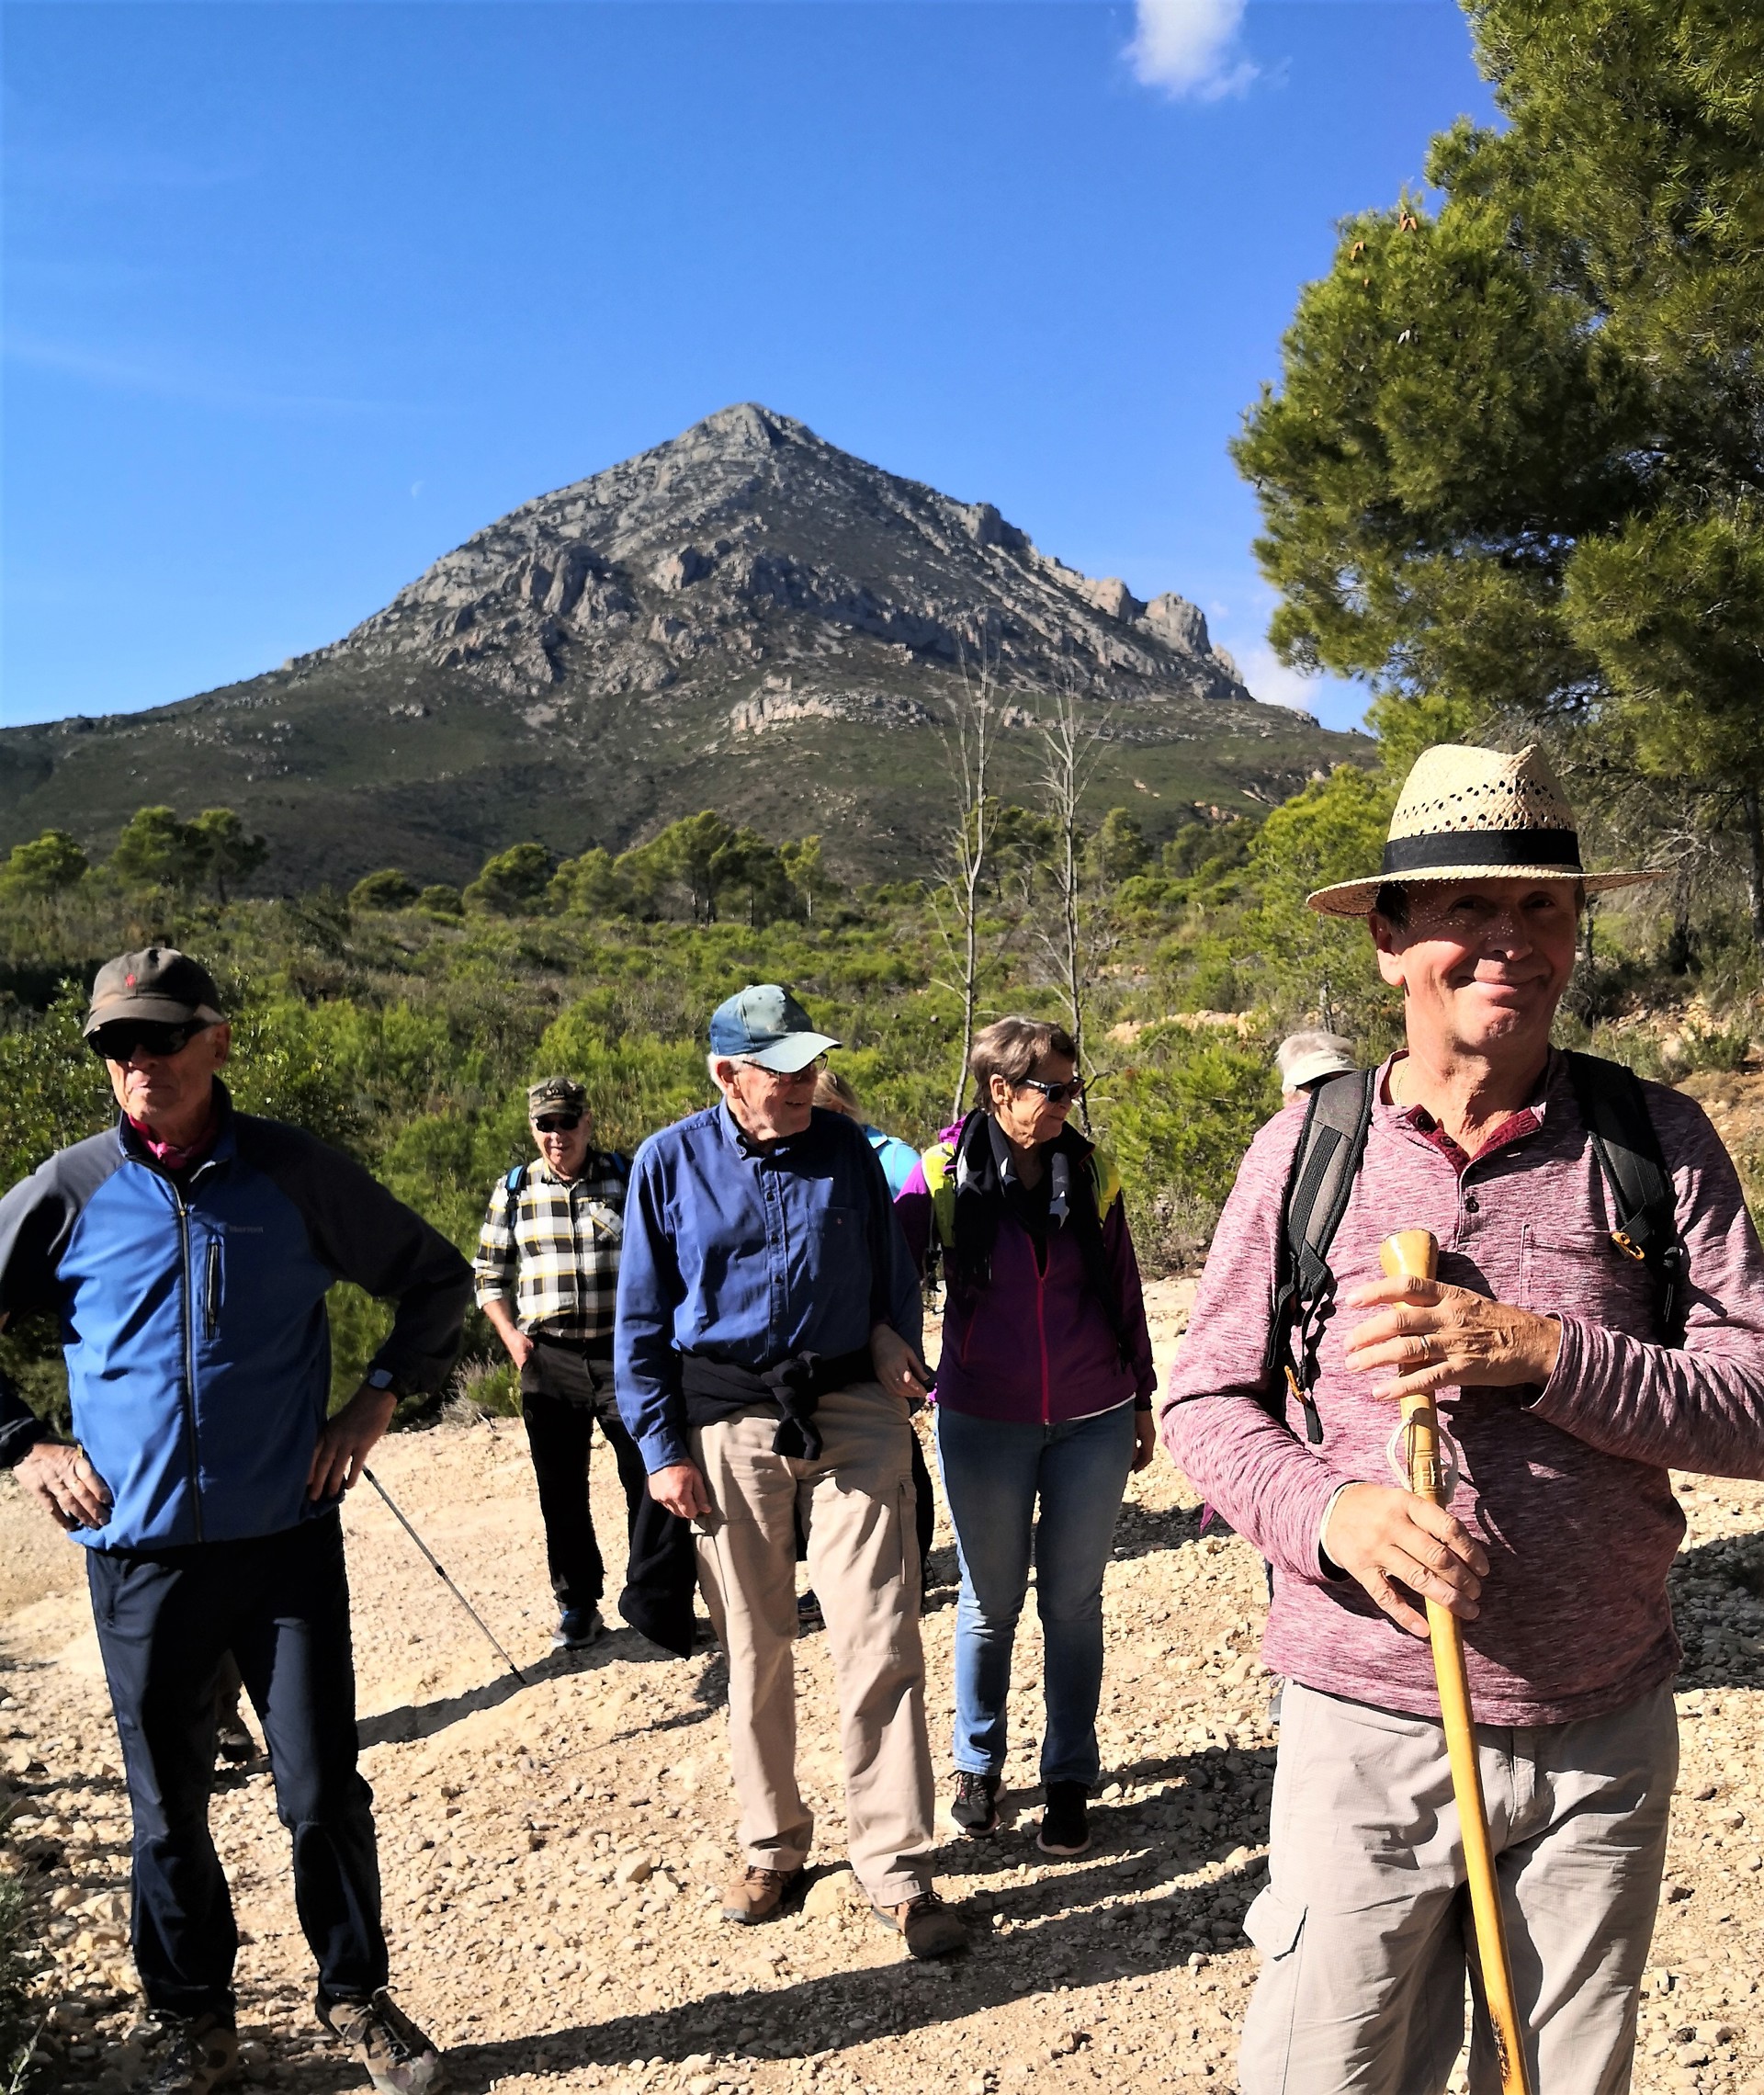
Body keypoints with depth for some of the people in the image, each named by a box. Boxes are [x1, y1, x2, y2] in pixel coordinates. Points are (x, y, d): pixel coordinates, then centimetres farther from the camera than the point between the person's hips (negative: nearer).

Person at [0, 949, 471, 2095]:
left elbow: (438, 1277, 9)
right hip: (139, 1550, 1)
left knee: (325, 1787, 5)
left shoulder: (296, 1174, -2)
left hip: (288, 1537, -1)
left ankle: (358, 1996, 27)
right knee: (168, 1802, 12)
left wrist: (379, 1399, 1)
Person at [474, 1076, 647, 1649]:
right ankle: (578, 1605, 21)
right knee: (560, 1491, 7)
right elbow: (489, 1273, 15)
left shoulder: (628, 1178, 2)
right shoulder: (514, 1191, 7)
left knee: (648, 1478, -2)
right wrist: (510, 1335, 1)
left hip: (623, 1352, -2)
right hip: (548, 1357, 2)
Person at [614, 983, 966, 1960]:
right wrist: (663, 1448, -2)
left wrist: (894, 1341, -3)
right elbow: (641, 1320, 2)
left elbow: (892, 1267, 14)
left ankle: (898, 1870, 9)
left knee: (879, 1643, -3)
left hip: (853, 1412, 1)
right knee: (754, 1649, 12)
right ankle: (772, 1845, 31)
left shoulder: (846, 1147, 2)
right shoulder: (669, 1162, -2)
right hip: (730, 1422, 0)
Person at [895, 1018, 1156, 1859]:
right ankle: (977, 1765, 32)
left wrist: (1142, 1399, 12)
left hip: (1092, 1422, 1)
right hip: (983, 1424, -1)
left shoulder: (1090, 1172, 0)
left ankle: (1070, 1778, 25)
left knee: (1072, 1602, 9)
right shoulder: (944, 1173, -8)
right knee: (989, 1603, 12)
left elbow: (1123, 1291, 8)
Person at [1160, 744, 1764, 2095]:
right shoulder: (1306, 1149, -3)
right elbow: (1207, 1401, 0)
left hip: (1605, 1735, 2)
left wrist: (1541, 1353, -21)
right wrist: (1330, 1510, -18)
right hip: (1367, 1727, -1)